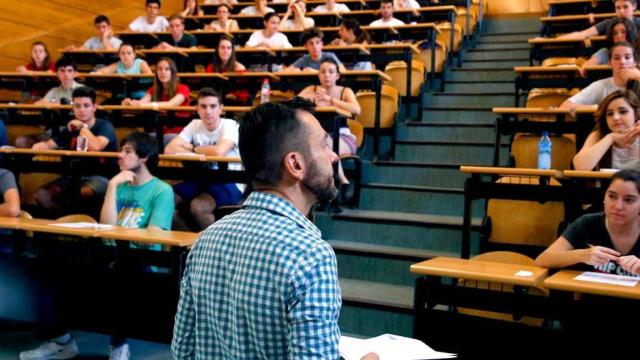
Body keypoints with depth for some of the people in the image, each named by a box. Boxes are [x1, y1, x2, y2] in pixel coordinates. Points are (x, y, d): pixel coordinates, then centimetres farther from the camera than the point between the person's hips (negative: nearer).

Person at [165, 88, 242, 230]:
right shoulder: (195, 125, 4)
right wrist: (203, 152, -17)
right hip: (201, 179, 6)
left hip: (228, 183, -5)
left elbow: (219, 152, -30)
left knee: (198, 207, -32)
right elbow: (169, 150, -7)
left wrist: (193, 148, -11)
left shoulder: (230, 125, -11)